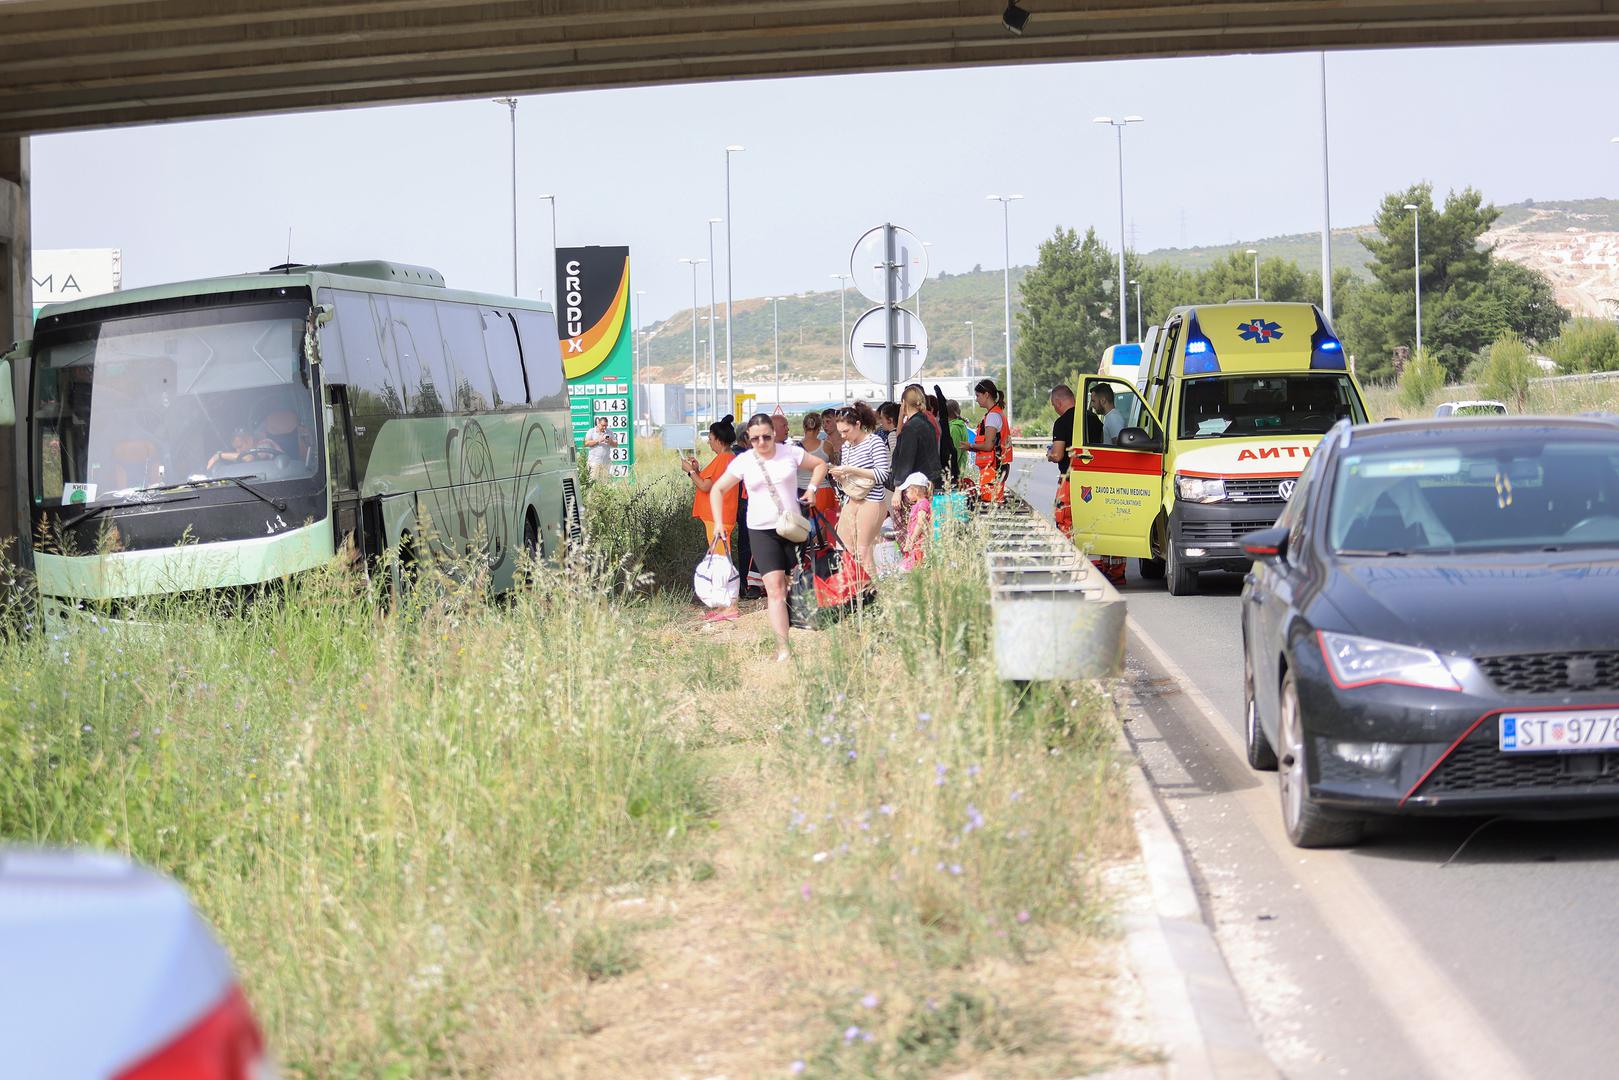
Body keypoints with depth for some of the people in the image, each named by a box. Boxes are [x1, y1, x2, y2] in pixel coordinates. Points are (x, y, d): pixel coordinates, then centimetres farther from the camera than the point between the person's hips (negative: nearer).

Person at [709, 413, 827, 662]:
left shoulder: (790, 453, 0)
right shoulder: (743, 462, -1)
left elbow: (820, 464, 16)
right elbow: (717, 490, 8)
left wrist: (812, 488, 0)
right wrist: (719, 523, 0)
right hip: (762, 532, -2)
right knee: (774, 588, -13)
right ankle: (782, 647, -20)